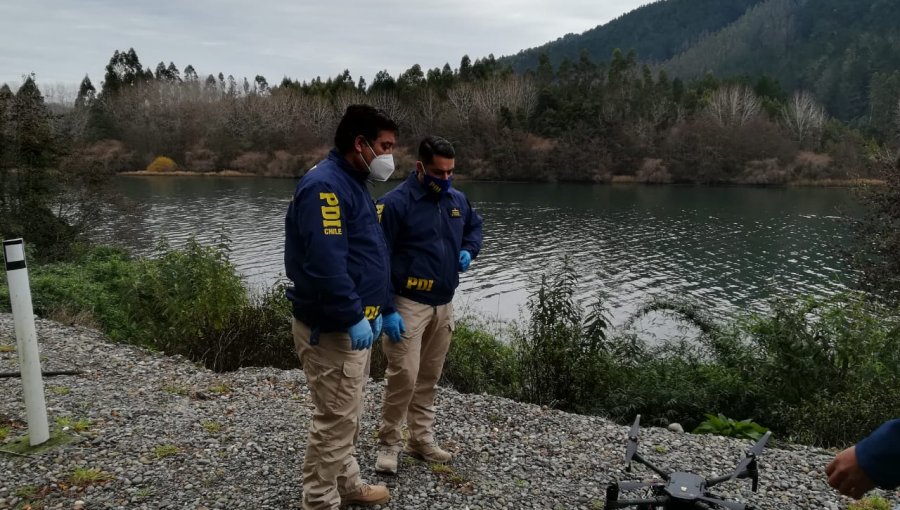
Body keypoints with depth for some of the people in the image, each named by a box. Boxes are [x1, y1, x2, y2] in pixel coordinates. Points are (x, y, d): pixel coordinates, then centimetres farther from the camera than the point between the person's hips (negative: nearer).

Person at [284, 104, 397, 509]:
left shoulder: (351, 184, 14)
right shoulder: (324, 186, -20)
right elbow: (325, 263, -29)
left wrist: (370, 310, 16)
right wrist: (353, 318, -25)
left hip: (352, 324, 10)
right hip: (331, 329, -10)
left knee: (348, 415, 21)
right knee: (336, 420, 0)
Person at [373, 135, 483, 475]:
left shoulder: (458, 200, 6)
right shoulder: (395, 202, -13)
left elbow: (474, 226, 27)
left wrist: (468, 250, 4)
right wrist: (387, 310, -18)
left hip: (444, 305, 6)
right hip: (408, 305, -6)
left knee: (429, 378, 14)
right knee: (404, 376, -8)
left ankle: (422, 440, 26)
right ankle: (389, 444, 10)